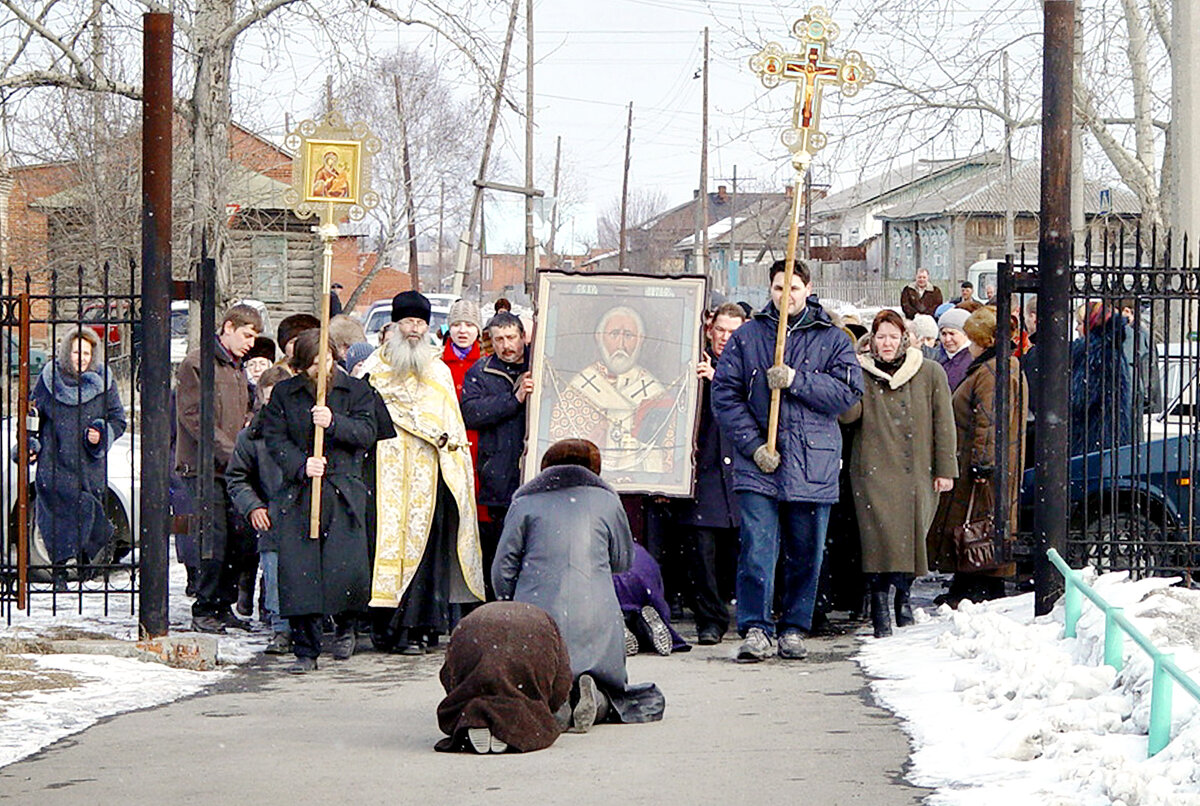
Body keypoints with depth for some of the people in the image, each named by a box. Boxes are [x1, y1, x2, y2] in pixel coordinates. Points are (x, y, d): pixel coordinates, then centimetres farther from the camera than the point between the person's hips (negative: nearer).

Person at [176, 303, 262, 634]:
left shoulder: (236, 368, 20)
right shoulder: (196, 364, -7)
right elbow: (193, 416, -14)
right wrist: (228, 451, -18)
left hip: (233, 468, 8)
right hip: (205, 467, -8)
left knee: (243, 540, 5)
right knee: (215, 539, -10)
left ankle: (223, 606, 16)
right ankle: (204, 611, 0)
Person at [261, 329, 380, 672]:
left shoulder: (356, 390, 9)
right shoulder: (283, 393, 11)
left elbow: (367, 433, -1)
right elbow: (275, 438, 3)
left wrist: (334, 422, -18)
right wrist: (301, 465, -13)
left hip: (343, 492, -1)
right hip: (298, 493, 1)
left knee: (347, 567, -12)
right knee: (298, 571, -7)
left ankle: (345, 626, 21)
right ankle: (305, 651, 2)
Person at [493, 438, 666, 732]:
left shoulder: (525, 502, 11)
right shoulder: (606, 500, 13)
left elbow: (502, 571, 9)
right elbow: (623, 561, 23)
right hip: (596, 621, 0)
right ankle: (597, 700, -22)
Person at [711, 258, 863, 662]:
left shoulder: (832, 339, 7)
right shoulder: (747, 337, 7)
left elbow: (849, 391, -5)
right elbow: (724, 394, 2)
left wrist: (796, 381, -15)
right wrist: (753, 444, -8)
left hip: (812, 465, 1)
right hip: (758, 465, -1)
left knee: (806, 554, 6)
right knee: (757, 550, -9)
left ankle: (793, 629, 17)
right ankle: (755, 629, -7)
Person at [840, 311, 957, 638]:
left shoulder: (930, 373, 6)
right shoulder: (862, 374, 7)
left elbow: (943, 422, 7)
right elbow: (848, 414, -7)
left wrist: (945, 469, 4)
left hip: (916, 471, 1)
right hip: (873, 469, -1)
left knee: (911, 533, 0)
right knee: (880, 534, -11)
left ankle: (903, 596, 17)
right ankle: (879, 602, -7)